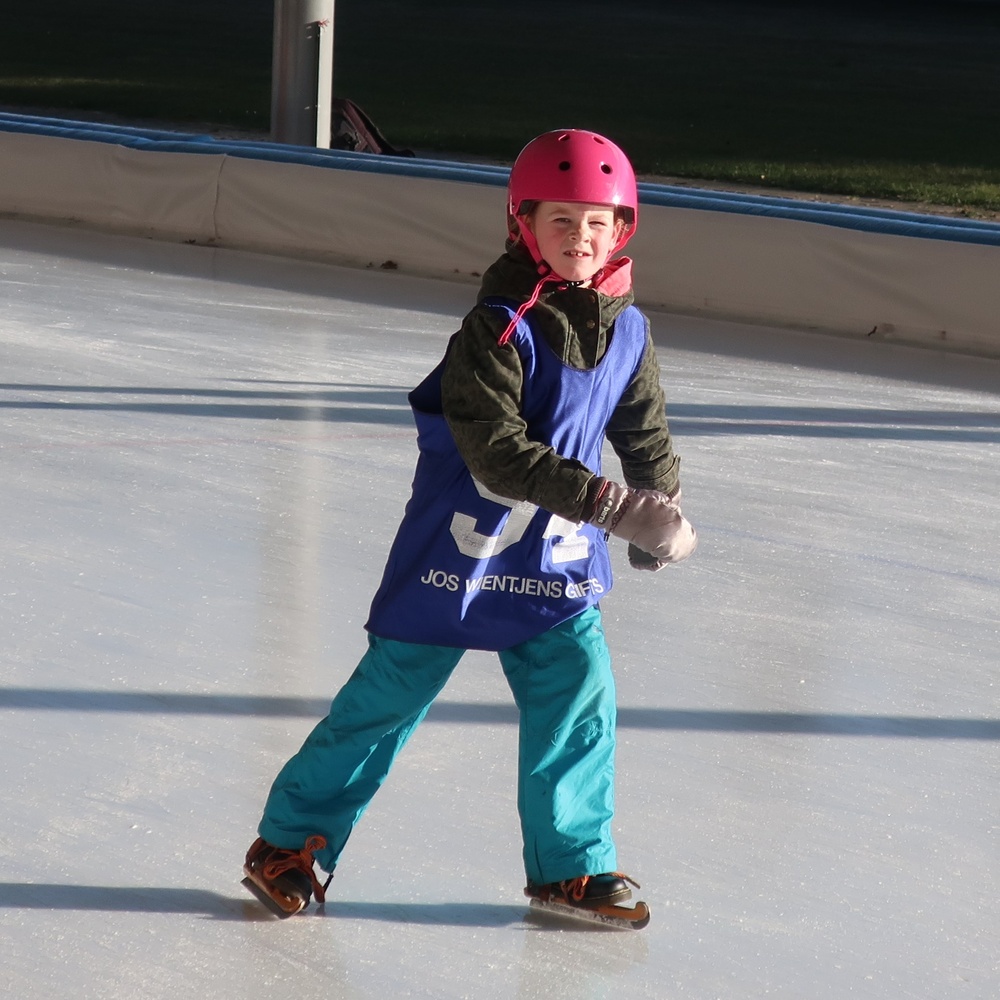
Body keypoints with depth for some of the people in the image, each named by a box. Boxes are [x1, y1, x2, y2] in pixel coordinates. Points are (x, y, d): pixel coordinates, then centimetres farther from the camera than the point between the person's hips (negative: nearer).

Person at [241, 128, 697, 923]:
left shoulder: (628, 331, 0)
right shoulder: (498, 328, -20)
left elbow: (645, 432, 16)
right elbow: (500, 455, -27)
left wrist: (664, 510, 19)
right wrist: (611, 504, -29)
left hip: (559, 558, 5)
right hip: (459, 546, -5)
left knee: (579, 692, -2)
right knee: (393, 691, 1)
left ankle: (570, 864, 15)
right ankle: (290, 843, 14)